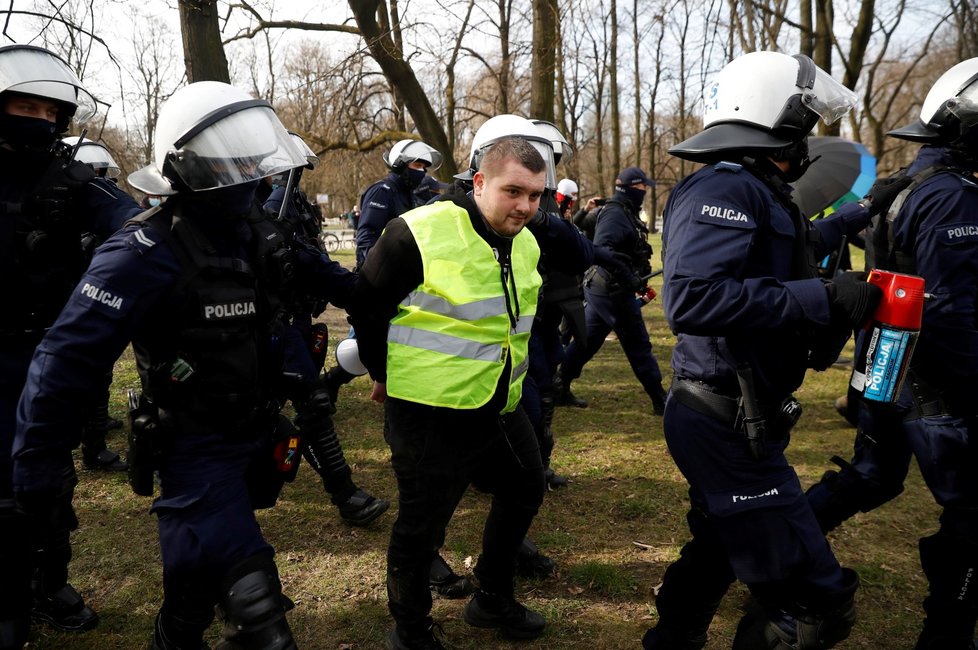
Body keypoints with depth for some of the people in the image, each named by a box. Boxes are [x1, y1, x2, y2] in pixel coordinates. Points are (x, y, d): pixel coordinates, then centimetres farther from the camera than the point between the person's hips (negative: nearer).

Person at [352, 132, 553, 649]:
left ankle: (492, 600, 44)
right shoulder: (419, 234, -20)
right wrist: (387, 375, 1)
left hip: (500, 407, 8)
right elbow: (367, 306, -10)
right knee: (422, 524, 7)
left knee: (524, 491, 22)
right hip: (430, 413, -8)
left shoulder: (525, 244, 4)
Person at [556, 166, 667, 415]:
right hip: (613, 291, -10)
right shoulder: (615, 214, -16)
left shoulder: (624, 213, 16)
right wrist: (628, 278, -29)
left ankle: (560, 389, 19)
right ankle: (661, 400, 8)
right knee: (638, 345, -1)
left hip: (601, 289, 10)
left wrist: (636, 276, 13)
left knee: (586, 341, 13)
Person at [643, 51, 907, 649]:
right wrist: (821, 299, -27)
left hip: (732, 419, 11)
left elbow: (790, 248, 35)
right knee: (816, 601, -5)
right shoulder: (727, 186, -18)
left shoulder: (752, 190, 13)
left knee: (720, 548, 28)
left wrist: (861, 213, 42)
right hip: (728, 423, -11)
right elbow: (692, 297, -34)